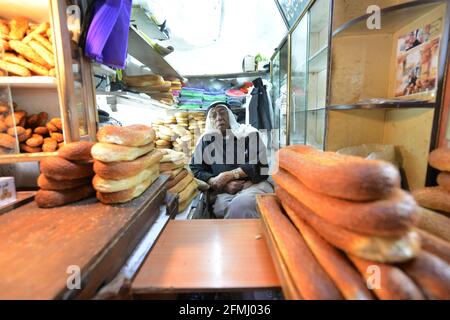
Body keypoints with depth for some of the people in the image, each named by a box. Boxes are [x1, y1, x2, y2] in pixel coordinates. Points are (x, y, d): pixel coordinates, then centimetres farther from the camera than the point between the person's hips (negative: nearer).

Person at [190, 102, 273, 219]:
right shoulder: (206, 140, 8)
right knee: (223, 208, -33)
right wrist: (224, 185, -11)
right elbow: (195, 169, 2)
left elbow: (259, 166, -3)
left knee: (240, 205, -33)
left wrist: (228, 175, -12)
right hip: (224, 192, 1)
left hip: (254, 185, -1)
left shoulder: (249, 134, 4)